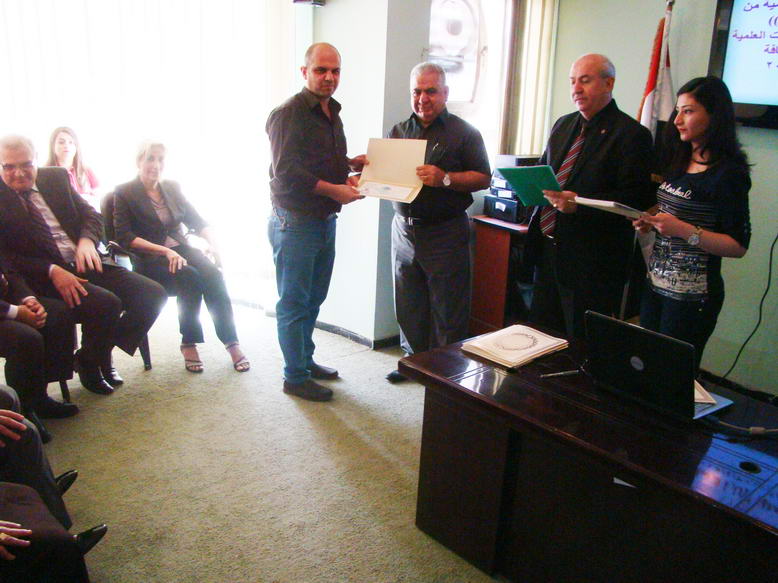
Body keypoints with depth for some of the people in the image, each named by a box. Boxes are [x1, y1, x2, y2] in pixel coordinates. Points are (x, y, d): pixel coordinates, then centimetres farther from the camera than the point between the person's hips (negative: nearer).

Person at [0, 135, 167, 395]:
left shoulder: (56, 177, 12)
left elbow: (91, 215, 14)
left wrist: (87, 240, -9)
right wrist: (52, 271, -22)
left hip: (85, 263, 6)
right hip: (45, 277, -5)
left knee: (153, 294, -10)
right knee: (106, 303, -31)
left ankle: (103, 352, 9)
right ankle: (89, 361, 1)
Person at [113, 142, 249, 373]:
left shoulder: (172, 187, 15)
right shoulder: (125, 193, 1)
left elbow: (197, 221, 13)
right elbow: (124, 237, -10)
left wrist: (213, 243, -8)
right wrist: (164, 251, -22)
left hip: (180, 249, 4)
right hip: (149, 259, -4)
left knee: (212, 274, -27)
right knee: (190, 277, -33)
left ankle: (232, 342, -28)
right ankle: (189, 343, -21)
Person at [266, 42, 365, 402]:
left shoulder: (331, 112, 14)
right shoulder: (288, 114, -15)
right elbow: (287, 173, -21)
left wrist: (351, 164, 5)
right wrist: (334, 190, -22)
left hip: (324, 220, 9)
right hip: (294, 223, -9)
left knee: (313, 298, 19)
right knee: (294, 302, 1)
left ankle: (305, 359, 35)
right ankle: (295, 377, 12)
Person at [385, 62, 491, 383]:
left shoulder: (463, 133, -1)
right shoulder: (399, 131, 13)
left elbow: (483, 177, -6)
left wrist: (444, 178, -20)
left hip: (445, 233, -5)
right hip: (404, 229, 5)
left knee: (447, 309, 1)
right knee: (408, 305, 13)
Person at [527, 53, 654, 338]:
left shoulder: (631, 134, -10)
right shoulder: (563, 125, 14)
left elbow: (635, 199, -16)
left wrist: (579, 204, -25)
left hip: (593, 259, -7)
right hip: (549, 249, 7)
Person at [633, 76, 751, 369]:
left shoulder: (728, 173, -12)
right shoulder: (680, 162, 10)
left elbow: (738, 245, -13)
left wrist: (685, 230, -24)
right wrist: (652, 221, 3)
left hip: (692, 294, -7)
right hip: (656, 284, 7)